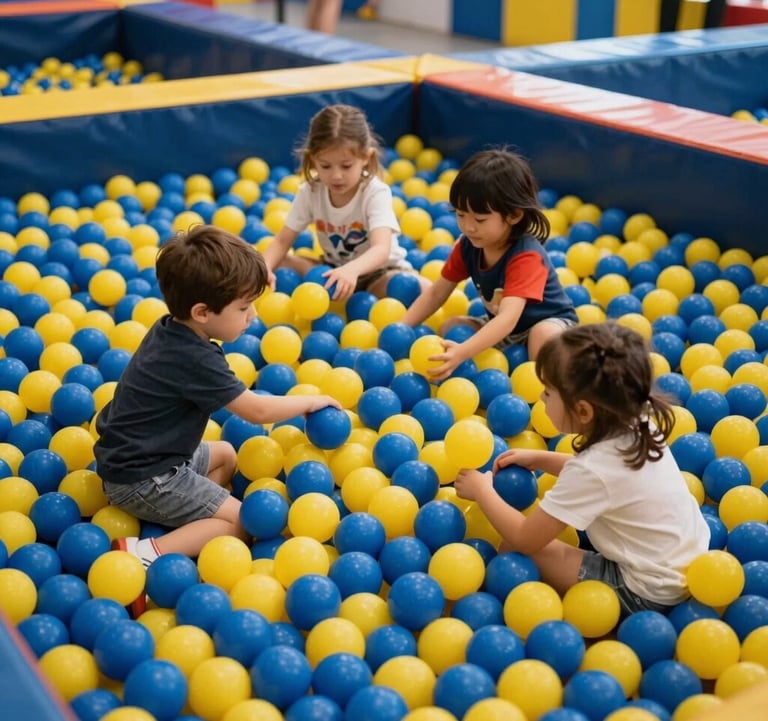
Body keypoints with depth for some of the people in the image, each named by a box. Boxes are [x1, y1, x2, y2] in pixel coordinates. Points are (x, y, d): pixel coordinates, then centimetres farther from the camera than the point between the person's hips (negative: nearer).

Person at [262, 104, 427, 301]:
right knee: (280, 263, -17)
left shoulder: (376, 193, -24)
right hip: (333, 270, 4)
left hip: (379, 273, -4)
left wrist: (352, 269, -59)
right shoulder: (310, 191, -10)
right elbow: (282, 241, -8)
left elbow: (381, 249, -38)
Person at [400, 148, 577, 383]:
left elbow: (508, 318, -45)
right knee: (450, 327, -10)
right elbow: (436, 292, -3)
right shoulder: (468, 246, -11)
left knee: (545, 335, -38)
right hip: (501, 328, 7)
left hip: (549, 322, -7)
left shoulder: (526, 256, -33)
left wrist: (462, 352, -59)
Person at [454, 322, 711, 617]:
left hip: (648, 593, -8)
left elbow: (525, 539, -17)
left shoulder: (592, 470, -28)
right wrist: (539, 459, 10)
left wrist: (481, 490, -2)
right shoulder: (639, 427, -7)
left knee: (512, 549, -4)